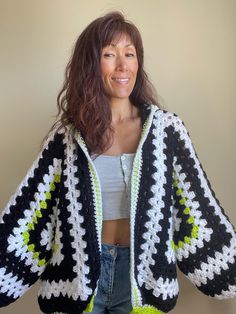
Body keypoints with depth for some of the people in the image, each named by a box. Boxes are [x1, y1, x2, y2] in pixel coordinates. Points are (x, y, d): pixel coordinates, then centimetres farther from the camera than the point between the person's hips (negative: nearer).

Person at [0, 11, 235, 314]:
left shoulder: (166, 127, -6)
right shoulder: (67, 134, -5)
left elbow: (200, 206, -2)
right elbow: (27, 210, -2)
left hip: (143, 267, 0)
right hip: (81, 267, 1)